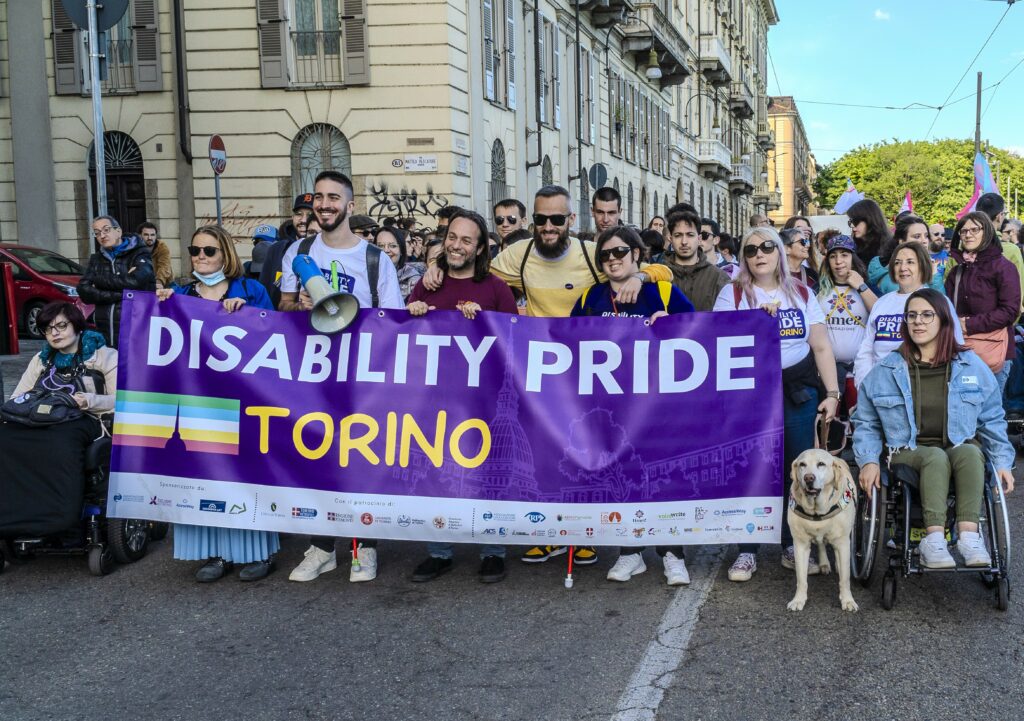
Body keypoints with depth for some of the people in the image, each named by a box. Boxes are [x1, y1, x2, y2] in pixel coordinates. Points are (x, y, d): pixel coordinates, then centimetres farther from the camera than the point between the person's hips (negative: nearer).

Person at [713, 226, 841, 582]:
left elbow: (822, 347, 9)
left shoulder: (802, 293, 11)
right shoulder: (733, 293, 4)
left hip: (798, 389, 2)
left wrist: (832, 393, 2)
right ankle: (747, 551, 6)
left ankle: (793, 546, 17)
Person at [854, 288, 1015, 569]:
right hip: (908, 453, -1)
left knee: (970, 452, -35)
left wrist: (1002, 462, 4)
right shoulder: (886, 371, 6)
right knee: (936, 457, -36)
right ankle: (934, 540, -43)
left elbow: (992, 421, 15)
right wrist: (869, 460, -4)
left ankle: (968, 535, -42)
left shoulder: (972, 366, 9)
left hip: (962, 449, 1)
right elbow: (866, 424, 12)